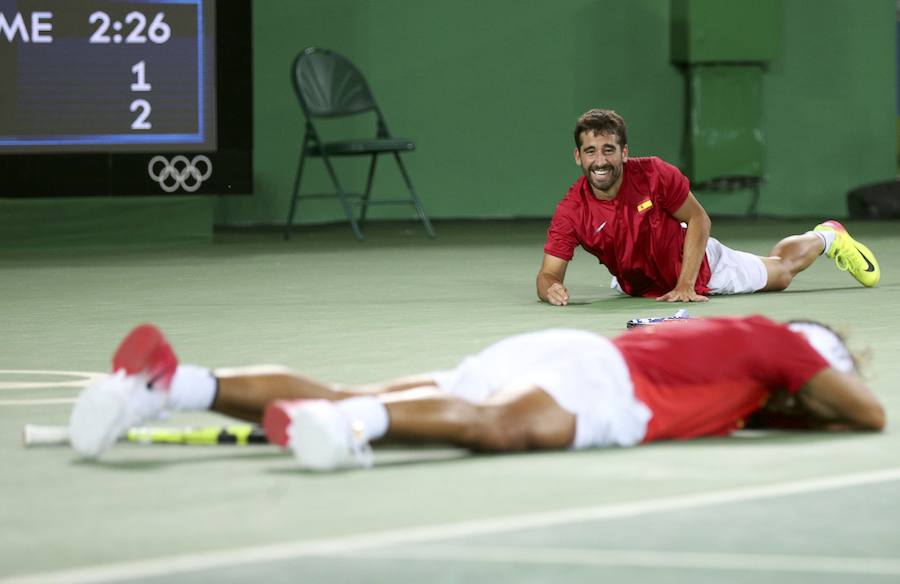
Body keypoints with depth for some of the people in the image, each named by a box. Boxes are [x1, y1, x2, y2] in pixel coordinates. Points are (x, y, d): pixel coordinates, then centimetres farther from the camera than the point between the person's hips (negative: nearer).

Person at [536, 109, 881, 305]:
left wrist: (686, 285, -27)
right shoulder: (571, 211, -30)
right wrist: (551, 288, -52)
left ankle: (826, 237, 49)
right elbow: (548, 273, -27)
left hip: (700, 264, -2)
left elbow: (699, 220, -20)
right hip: (640, 289, 2)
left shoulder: (654, 175, -33)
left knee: (780, 273, 17)